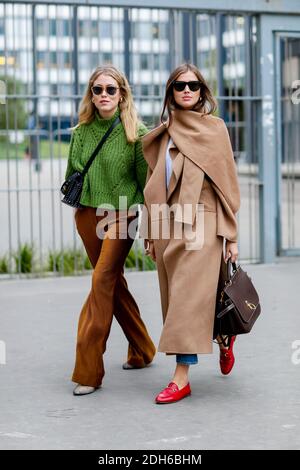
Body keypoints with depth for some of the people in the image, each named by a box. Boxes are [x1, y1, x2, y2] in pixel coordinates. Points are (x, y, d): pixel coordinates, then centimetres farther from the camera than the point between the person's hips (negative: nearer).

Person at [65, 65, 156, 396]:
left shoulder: (136, 132, -6)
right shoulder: (81, 131, 6)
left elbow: (146, 178, -4)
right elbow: (71, 172, 18)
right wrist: (75, 198, 5)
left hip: (122, 215, -5)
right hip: (88, 214, 5)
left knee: (103, 281, -15)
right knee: (114, 282, 13)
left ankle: (88, 371, -14)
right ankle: (142, 351, 31)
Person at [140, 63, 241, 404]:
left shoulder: (214, 128, 2)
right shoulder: (162, 135, 14)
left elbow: (227, 181, 0)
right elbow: (153, 185, 16)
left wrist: (230, 235, -5)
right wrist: (150, 232, 11)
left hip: (200, 223, -5)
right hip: (167, 225, 5)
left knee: (190, 296, -11)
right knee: (176, 296, 9)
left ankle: (181, 377, -10)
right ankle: (222, 339, 33)